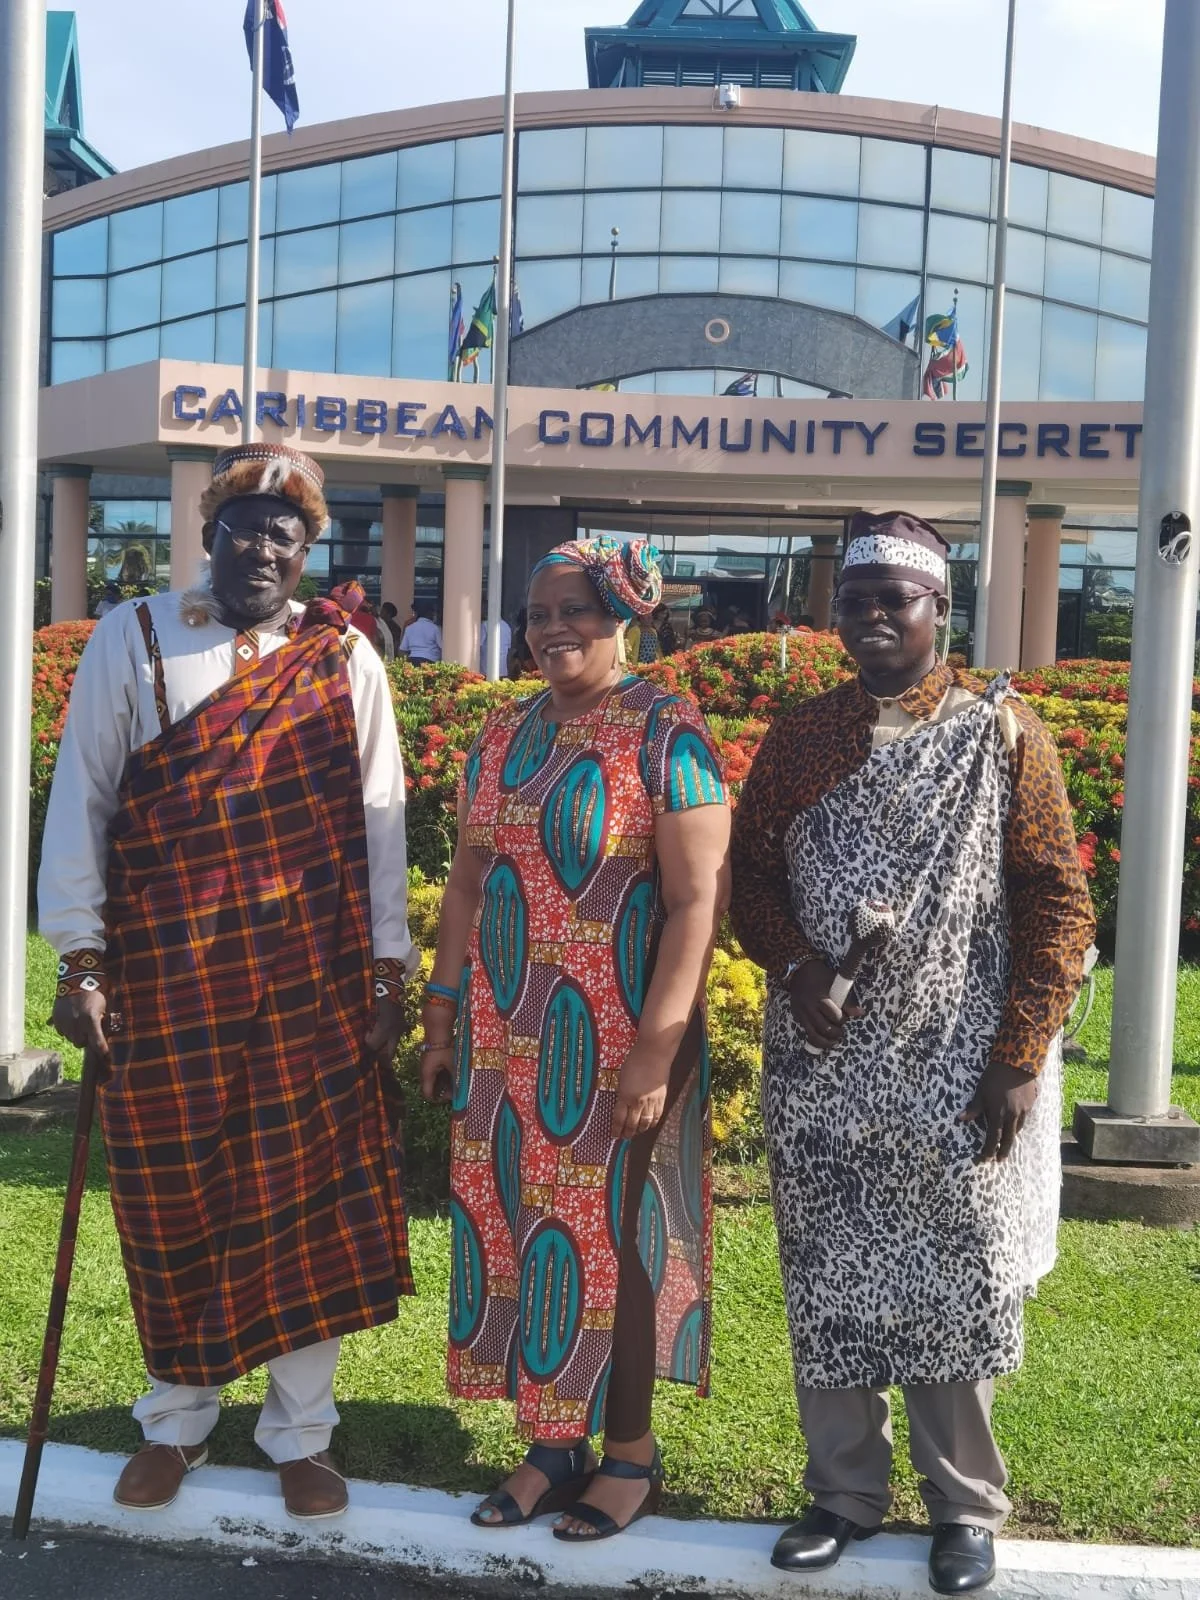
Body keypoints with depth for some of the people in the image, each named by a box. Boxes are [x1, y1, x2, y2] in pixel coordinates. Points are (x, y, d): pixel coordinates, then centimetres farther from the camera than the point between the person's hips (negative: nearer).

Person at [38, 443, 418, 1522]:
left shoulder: (344, 658, 4)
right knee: (172, 1202, 11)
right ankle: (176, 1422, 33)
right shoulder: (133, 642, 2)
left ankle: (301, 1434, 25)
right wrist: (80, 961, -4)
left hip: (312, 983, 0)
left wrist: (388, 969, 3)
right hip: (164, 980, 0)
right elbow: (81, 804, 1)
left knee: (308, 1198, 5)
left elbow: (379, 820, 5)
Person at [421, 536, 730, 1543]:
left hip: (617, 1040, -6)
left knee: (610, 1230, 5)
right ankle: (554, 1445, 28)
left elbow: (698, 900, -14)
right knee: (519, 1226, 10)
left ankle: (631, 1454, 24)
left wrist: (656, 1051, -19)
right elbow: (469, 880, 15)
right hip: (506, 1039, 6)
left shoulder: (667, 734, -9)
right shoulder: (505, 734, 9)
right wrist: (443, 1019, 13)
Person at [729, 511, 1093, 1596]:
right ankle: (846, 1493, 30)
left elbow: (1057, 905, -5)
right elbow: (752, 875, 9)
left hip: (957, 1076, -2)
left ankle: (966, 1505, 29)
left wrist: (1019, 1061, -10)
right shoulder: (796, 740, 6)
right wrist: (794, 963, -11)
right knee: (829, 1283, 11)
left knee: (955, 1286, 8)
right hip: (824, 1071, 3)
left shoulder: (1002, 733, -3)